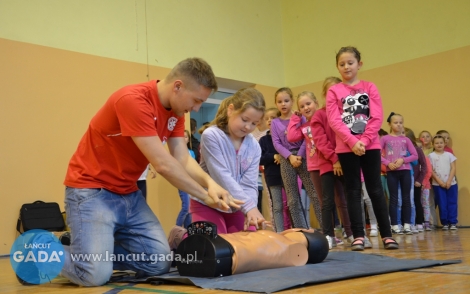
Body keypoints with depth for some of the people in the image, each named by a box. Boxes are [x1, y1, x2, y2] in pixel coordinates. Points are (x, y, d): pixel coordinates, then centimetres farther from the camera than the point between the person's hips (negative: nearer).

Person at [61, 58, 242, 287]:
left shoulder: (176, 110, 3)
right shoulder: (133, 100, -25)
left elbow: (183, 160, -1)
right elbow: (163, 165, -26)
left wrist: (210, 183, -21)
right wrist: (205, 196, -17)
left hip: (129, 194, 8)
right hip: (92, 190, -8)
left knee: (160, 264, -3)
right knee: (96, 274, -21)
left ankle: (92, 246, 16)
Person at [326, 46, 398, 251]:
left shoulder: (369, 88, 7)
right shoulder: (334, 91, 4)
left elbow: (377, 117, -1)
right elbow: (334, 121, -5)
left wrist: (364, 140, -13)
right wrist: (352, 142, -16)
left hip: (370, 145, 1)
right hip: (346, 147, 0)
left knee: (375, 189, 3)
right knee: (353, 191, 2)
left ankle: (386, 235, 9)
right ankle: (358, 236, 5)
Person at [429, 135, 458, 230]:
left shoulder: (449, 155, 6)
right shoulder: (431, 156, 2)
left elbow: (453, 168, 1)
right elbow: (431, 171, -3)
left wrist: (449, 181, -9)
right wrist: (440, 182, -9)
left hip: (451, 183, 1)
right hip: (437, 184, -1)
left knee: (452, 203, 1)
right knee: (442, 204, 1)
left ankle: (453, 223, 7)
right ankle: (445, 223, 8)